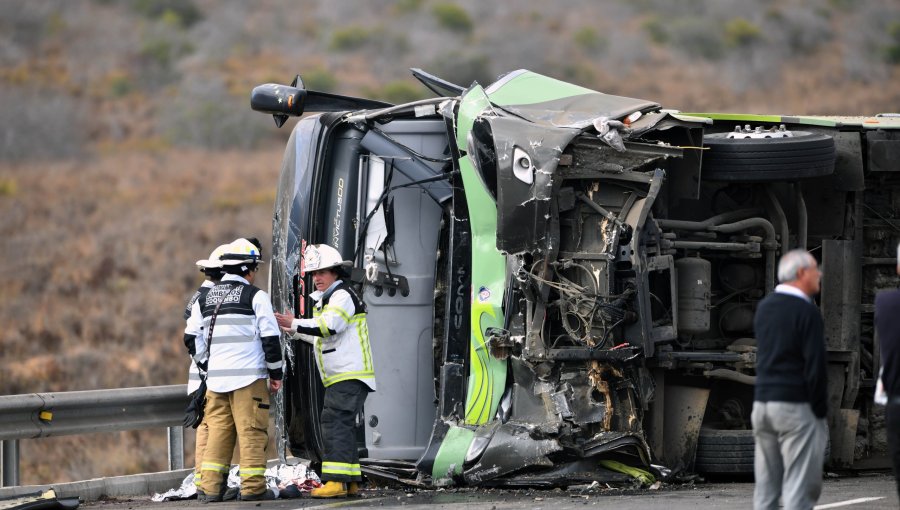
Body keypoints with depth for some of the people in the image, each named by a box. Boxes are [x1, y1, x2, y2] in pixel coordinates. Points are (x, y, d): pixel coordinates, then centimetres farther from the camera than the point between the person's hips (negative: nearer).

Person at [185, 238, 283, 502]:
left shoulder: (205, 299, 13)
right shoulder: (255, 296, -4)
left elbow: (193, 339, 17)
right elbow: (270, 337, -6)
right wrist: (275, 374, 3)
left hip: (216, 378, 5)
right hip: (249, 377, -5)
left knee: (218, 431, 8)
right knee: (252, 432, -2)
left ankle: (210, 487, 5)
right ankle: (252, 487, -3)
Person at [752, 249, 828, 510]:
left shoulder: (764, 307, 11)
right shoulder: (806, 311, -12)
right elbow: (815, 365, -15)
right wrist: (821, 410, -8)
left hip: (762, 401, 7)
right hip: (795, 407, -7)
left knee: (765, 488, 9)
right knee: (799, 488, -5)